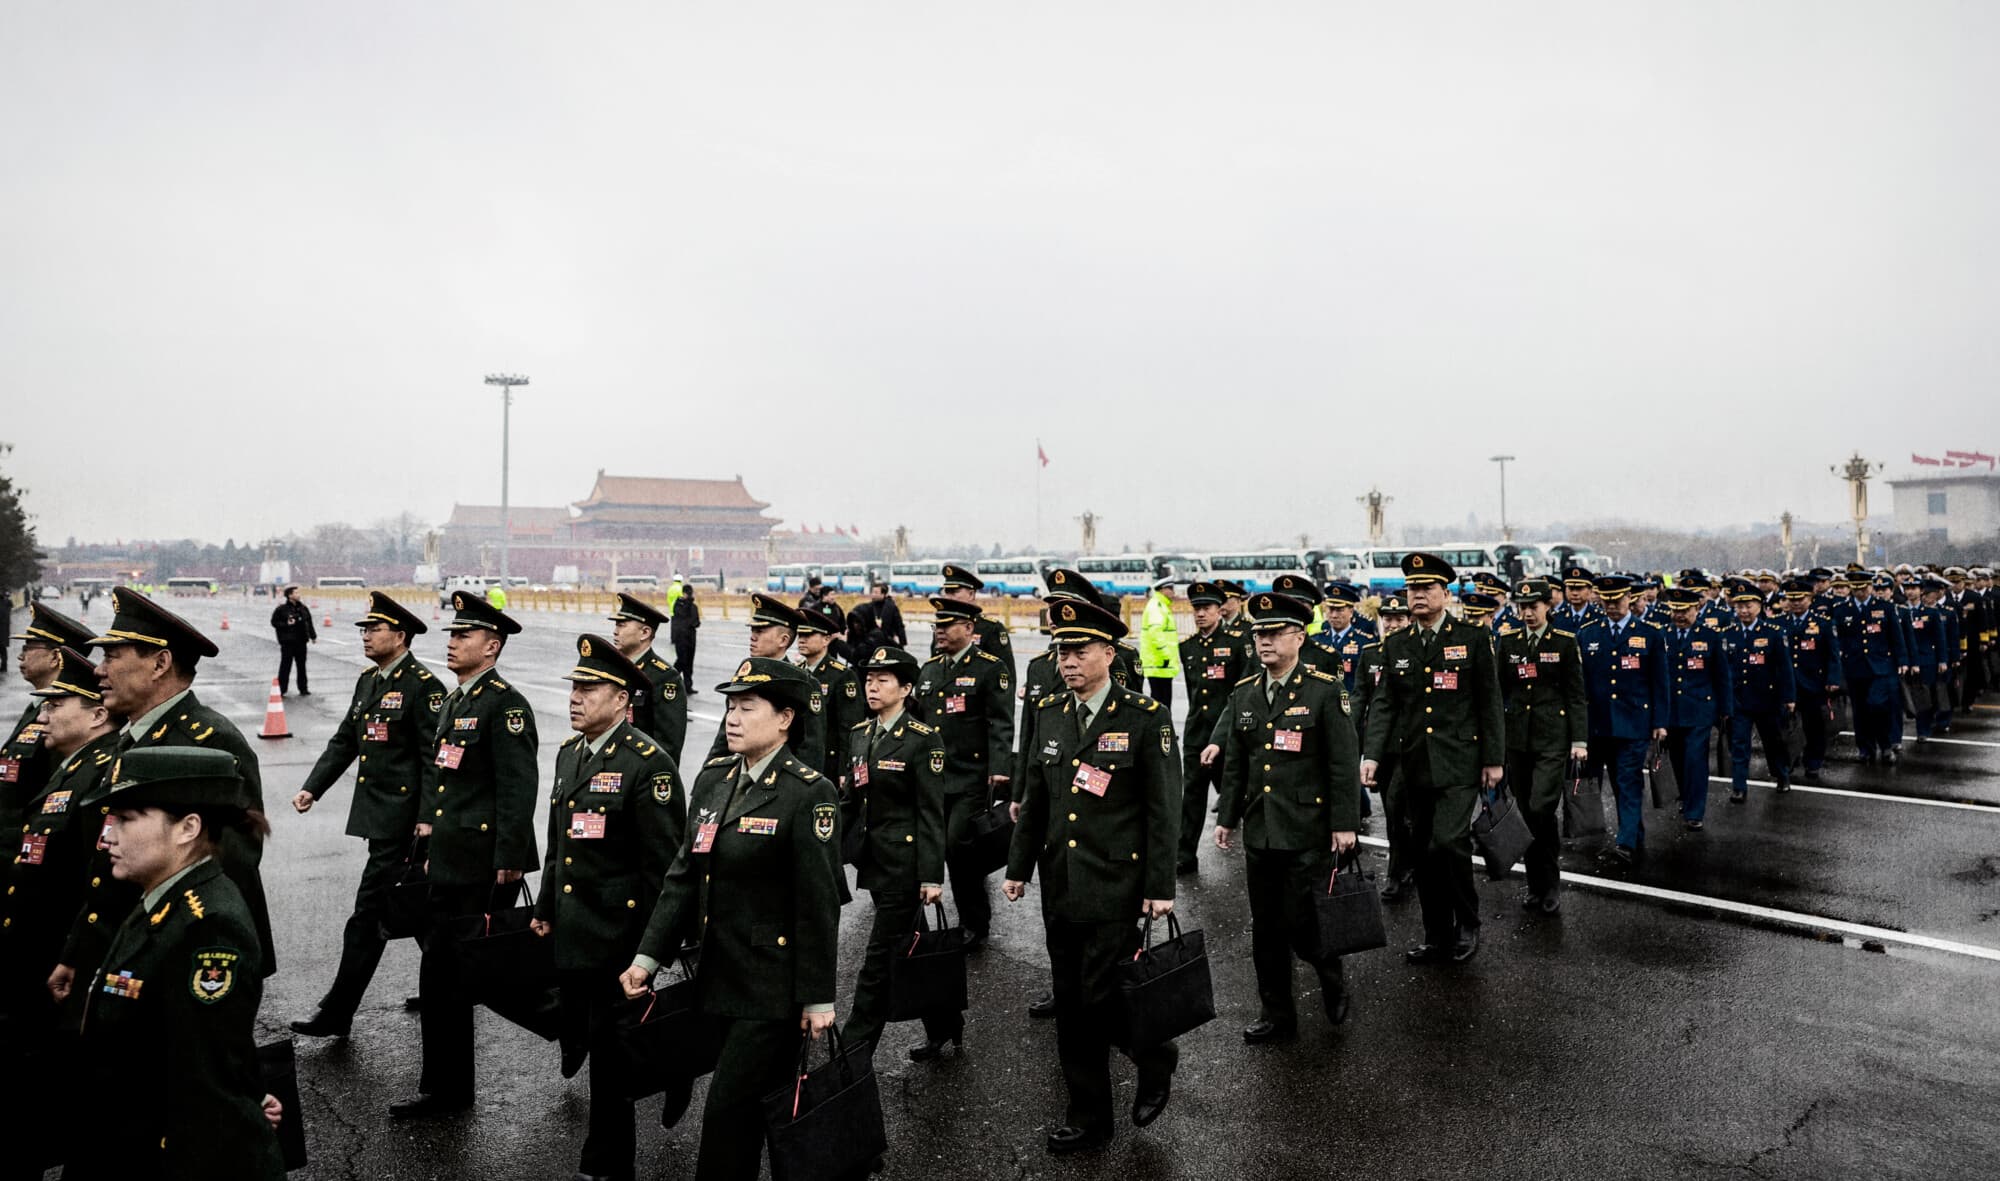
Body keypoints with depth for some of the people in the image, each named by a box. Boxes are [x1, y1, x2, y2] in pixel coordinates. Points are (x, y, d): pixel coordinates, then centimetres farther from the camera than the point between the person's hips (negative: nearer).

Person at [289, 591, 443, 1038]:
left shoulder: (422, 685, -15)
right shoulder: (368, 680, 12)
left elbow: (435, 757, -18)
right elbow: (343, 741, 16)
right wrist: (312, 788, 4)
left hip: (401, 816, -9)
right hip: (378, 813, 9)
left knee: (368, 915, -4)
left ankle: (337, 1013, 3)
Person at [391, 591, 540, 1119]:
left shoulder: (505, 704, -15)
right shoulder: (452, 702, 15)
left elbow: (518, 789, -19)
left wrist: (508, 863, -20)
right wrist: (428, 845, 19)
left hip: (485, 867, -9)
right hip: (449, 864, 10)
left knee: (488, 973, -1)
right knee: (440, 975, 16)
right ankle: (444, 1088, 30)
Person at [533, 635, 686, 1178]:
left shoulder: (648, 763, -17)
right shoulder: (569, 753, 9)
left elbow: (664, 862, -17)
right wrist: (546, 908, 17)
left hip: (619, 935, -8)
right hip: (571, 932, 8)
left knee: (611, 1049, 4)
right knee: (580, 1045, 15)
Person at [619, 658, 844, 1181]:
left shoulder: (808, 792, -16)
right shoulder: (713, 777, 5)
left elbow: (819, 902, -15)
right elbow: (684, 874, 8)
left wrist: (819, 998, -13)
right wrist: (647, 956, 3)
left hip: (773, 986, -7)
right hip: (719, 976, 7)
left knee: (728, 1108, -2)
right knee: (764, 1099, 18)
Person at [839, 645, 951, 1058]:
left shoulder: (924, 739, -13)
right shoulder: (859, 733, 8)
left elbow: (932, 813, -14)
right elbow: (853, 798, 14)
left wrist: (932, 876, -16)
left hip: (906, 865, -7)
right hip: (874, 861, 8)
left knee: (879, 961, -3)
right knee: (909, 950, 19)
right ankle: (944, 1024, 36)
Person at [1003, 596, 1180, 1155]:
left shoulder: (1146, 718, -9)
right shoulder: (1049, 713, 6)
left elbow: (1163, 810, -9)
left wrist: (1160, 888, -10)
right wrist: (1019, 865, 12)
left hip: (1114, 887, -5)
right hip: (1059, 887, 5)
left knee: (1101, 999, -4)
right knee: (1071, 1005, 12)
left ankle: (1156, 1057, 27)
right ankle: (1087, 1117, 27)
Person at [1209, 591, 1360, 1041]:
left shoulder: (1325, 690, -8)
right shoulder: (1244, 694, 7)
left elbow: (1344, 763, -8)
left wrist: (1345, 824, -10)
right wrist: (1227, 818, 14)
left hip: (1309, 833, -5)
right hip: (1259, 832, 5)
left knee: (1302, 924, -3)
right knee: (1265, 930, 11)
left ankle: (1332, 980, 29)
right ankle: (1277, 1016, 26)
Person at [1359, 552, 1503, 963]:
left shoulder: (1473, 638, -1)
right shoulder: (1396, 645, 8)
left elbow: (1489, 702, 0)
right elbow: (1384, 704, 5)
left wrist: (1494, 759, -2)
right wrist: (1371, 754, -7)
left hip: (1459, 763, -4)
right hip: (1415, 766, 4)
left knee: (1448, 843, -15)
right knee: (1424, 853, 9)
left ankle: (1467, 923, 9)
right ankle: (1438, 937, 22)